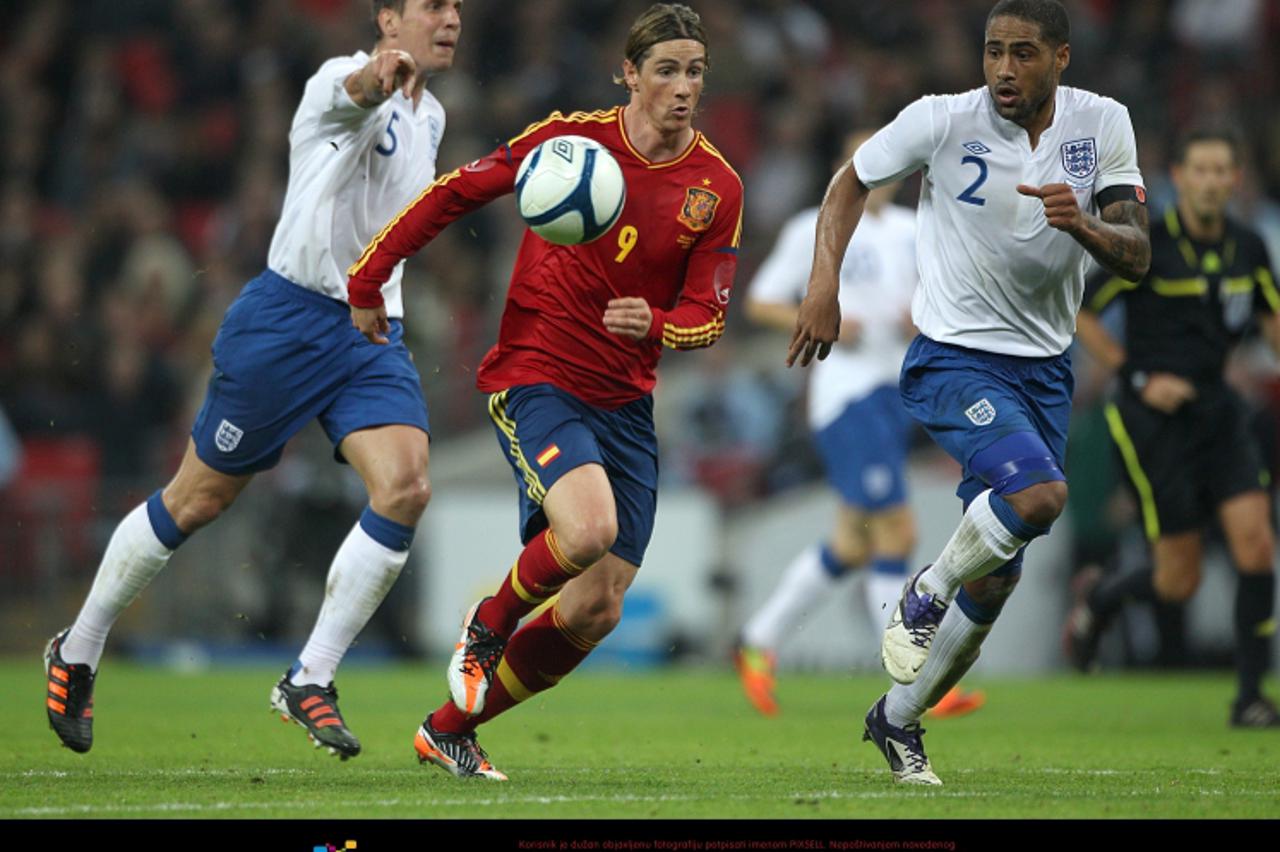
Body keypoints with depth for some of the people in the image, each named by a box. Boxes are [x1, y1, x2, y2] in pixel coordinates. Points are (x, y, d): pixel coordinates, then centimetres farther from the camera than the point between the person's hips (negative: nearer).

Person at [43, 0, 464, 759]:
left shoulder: (429, 117, 14)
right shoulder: (346, 81, -12)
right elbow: (350, 93, -40)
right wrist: (378, 75, -63)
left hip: (375, 333, 7)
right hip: (290, 319, -6)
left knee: (406, 488, -17)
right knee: (198, 499, 3)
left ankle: (310, 680, -8)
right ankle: (78, 653, 23)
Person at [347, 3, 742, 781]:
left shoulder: (718, 187, 0)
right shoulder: (569, 139, -8)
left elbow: (707, 316, 1)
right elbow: (455, 193, 1)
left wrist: (654, 324, -22)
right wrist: (368, 281, 2)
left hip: (626, 402, 5)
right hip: (535, 378, -4)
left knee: (598, 610, 1)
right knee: (590, 527, -31)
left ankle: (449, 729, 19)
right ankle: (488, 625, 1)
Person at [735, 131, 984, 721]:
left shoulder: (912, 230, 14)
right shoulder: (813, 230, -3)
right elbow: (759, 301, 1)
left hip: (898, 393, 7)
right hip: (845, 393, -7)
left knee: (853, 545, 11)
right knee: (896, 535, -14)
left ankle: (759, 643, 27)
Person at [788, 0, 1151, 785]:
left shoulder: (1103, 125, -4)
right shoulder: (943, 121, -12)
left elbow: (1137, 256, -8)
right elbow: (852, 182, 5)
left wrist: (1084, 225, -30)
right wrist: (824, 288, -5)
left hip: (1045, 367, 4)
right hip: (956, 359, -4)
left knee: (994, 581, 7)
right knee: (1039, 493, -30)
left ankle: (899, 718, 26)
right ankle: (925, 594, -3)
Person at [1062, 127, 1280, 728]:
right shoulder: (1147, 246, -12)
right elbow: (1073, 309, -6)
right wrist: (1136, 377, -11)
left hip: (1217, 410, 4)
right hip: (1152, 420, -4)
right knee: (1179, 581, -4)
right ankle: (1098, 598, 30)